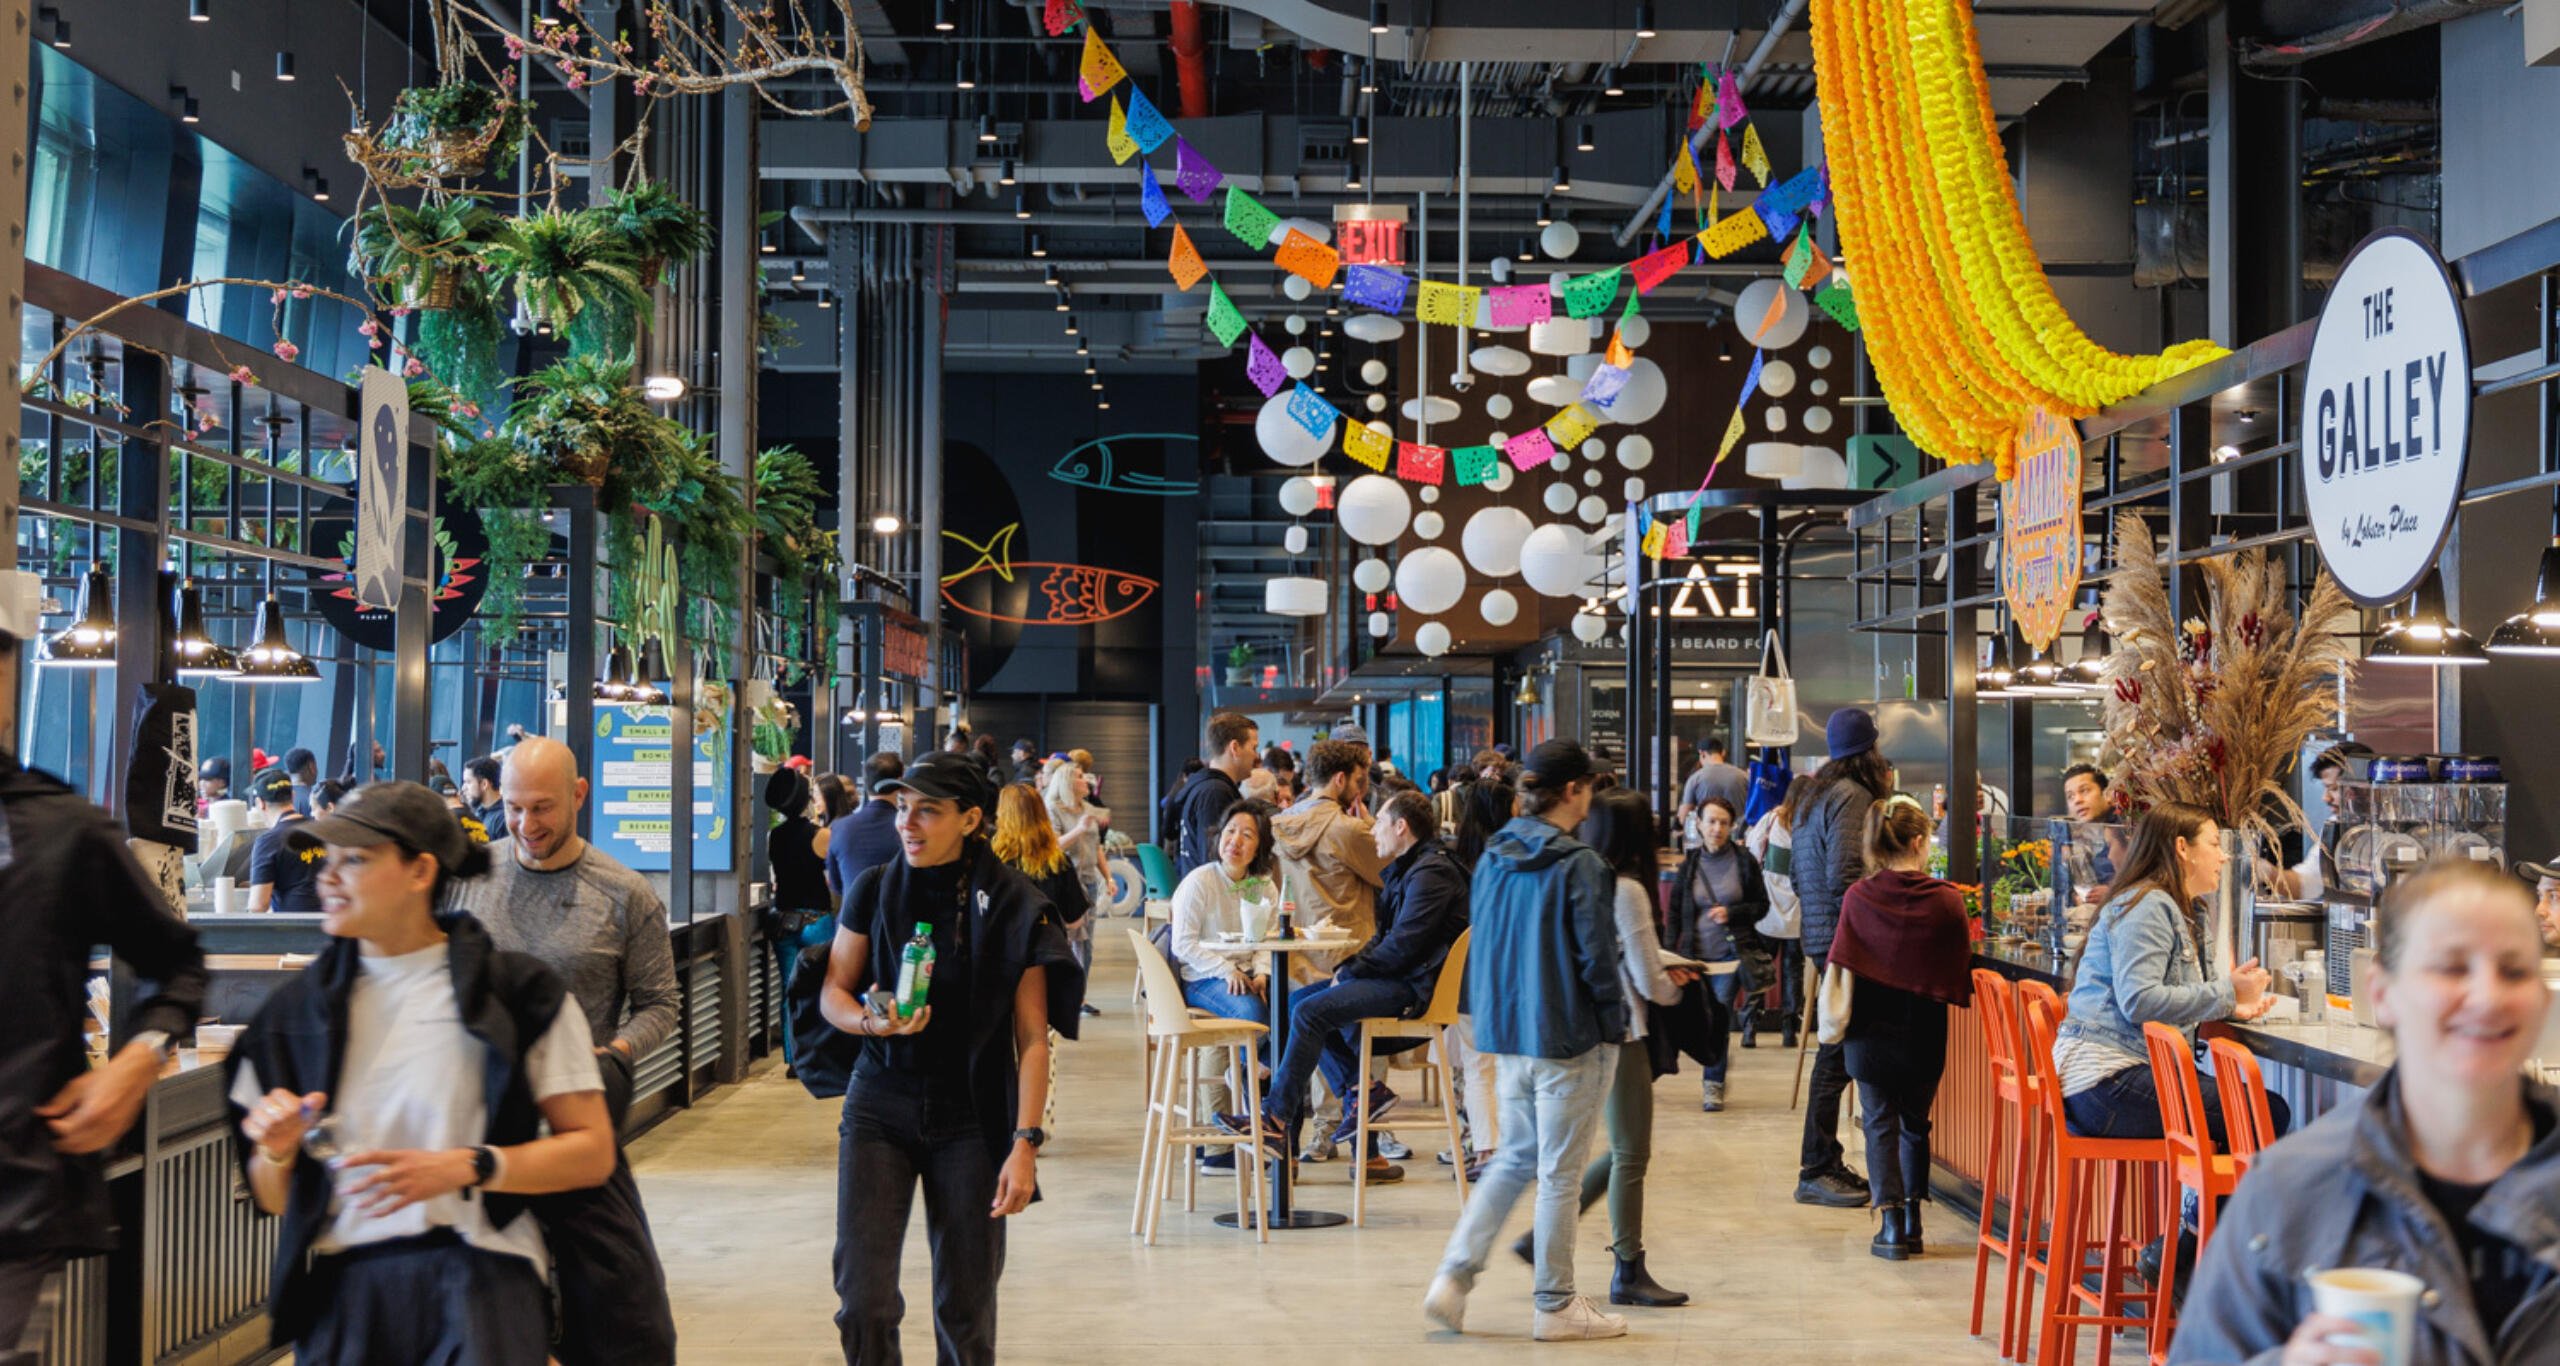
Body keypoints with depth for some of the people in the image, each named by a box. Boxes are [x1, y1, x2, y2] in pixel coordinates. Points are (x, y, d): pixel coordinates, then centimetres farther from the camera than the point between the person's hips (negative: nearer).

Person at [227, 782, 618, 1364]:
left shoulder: (518, 993, 3)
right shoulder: (297, 1009, 15)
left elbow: (592, 1151, 0)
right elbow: (275, 1201, 19)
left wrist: (464, 1168, -13)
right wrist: (275, 1152, -4)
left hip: (478, 1277, -3)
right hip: (338, 1288, 3)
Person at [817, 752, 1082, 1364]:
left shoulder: (1013, 907, -6)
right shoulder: (874, 891, 0)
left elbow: (1032, 1038, -7)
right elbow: (833, 992, 7)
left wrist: (1026, 1142, -14)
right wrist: (871, 1021, -15)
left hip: (970, 1116, -1)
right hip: (880, 1104, 1)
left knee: (965, 1307, 4)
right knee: (863, 1300, -5)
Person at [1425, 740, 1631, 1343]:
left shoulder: (1494, 858, 5)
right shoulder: (1579, 865, -16)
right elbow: (1597, 956, -15)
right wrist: (1615, 1021, -1)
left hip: (1506, 1030, 7)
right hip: (1569, 1038, -6)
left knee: (1515, 1158, 18)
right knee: (1559, 1173, 5)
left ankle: (1454, 1276, 7)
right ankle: (1555, 1307, 15)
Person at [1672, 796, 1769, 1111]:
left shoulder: (1744, 861, -2)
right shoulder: (1689, 864, 4)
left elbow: (1762, 905, 4)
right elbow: (1675, 912, 6)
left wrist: (1731, 913, -13)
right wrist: (1672, 954, -2)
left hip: (1731, 952, -2)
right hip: (1696, 953, 2)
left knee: (1719, 1016, -7)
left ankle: (1713, 1081, 8)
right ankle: (1719, 1060, 35)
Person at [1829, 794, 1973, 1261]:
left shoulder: (1858, 898, -9)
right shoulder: (1947, 901, -10)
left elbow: (1843, 968, -5)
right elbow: (1960, 974, -3)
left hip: (1870, 1030, 0)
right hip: (1923, 1032, 1)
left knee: (1881, 1124, 7)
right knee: (1915, 1124, 17)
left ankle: (1890, 1220, -4)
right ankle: (1912, 1221, 21)